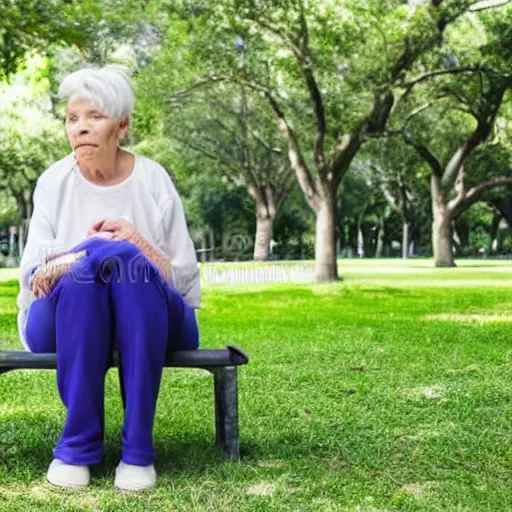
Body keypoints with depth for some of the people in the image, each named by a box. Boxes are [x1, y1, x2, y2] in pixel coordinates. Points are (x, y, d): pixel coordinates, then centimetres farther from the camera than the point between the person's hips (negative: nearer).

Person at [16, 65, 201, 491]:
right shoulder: (54, 182, 3)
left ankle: (138, 447, -30)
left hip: (151, 323, 0)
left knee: (128, 259, -33)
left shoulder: (154, 180, -1)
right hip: (64, 322, 1)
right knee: (86, 266, -32)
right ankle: (78, 442, -26)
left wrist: (139, 245, -21)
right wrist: (81, 252, -22)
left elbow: (185, 279, -2)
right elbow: (32, 277, -1)